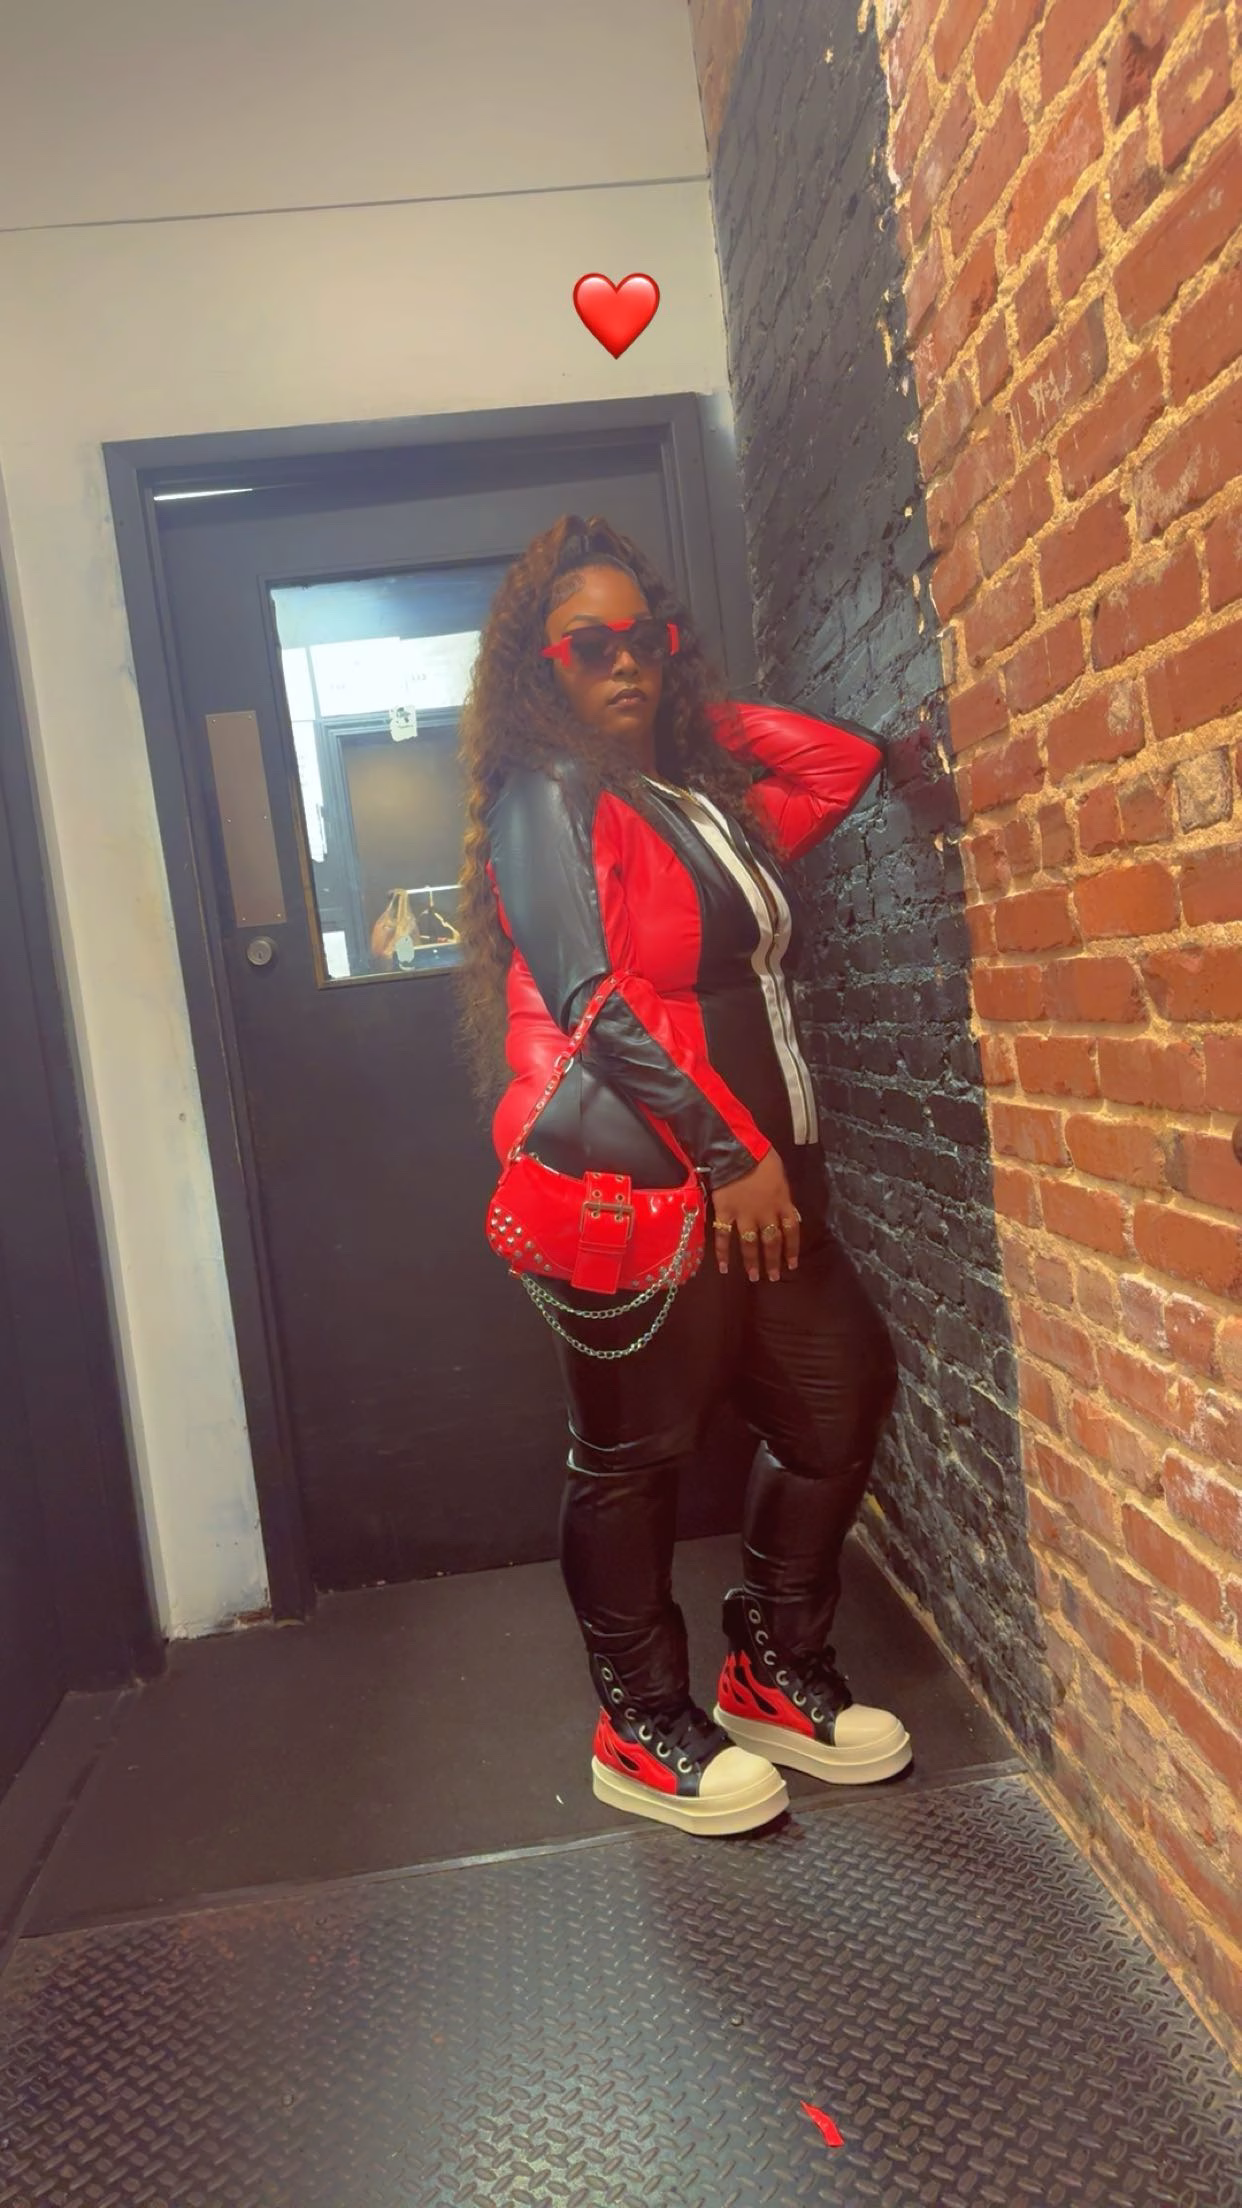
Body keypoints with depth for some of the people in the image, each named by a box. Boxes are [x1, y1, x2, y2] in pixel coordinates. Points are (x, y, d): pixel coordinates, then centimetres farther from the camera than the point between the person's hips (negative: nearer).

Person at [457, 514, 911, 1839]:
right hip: (631, 1183, -8)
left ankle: (775, 1677, 29)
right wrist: (733, 1153, -18)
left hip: (754, 1173, 8)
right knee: (635, 1455, 2)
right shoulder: (546, 801, -5)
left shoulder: (706, 797, 17)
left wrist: (702, 712, 18)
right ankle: (643, 1731, 23)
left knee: (837, 1400, 10)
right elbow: (598, 1000, -16)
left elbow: (846, 763, 25)